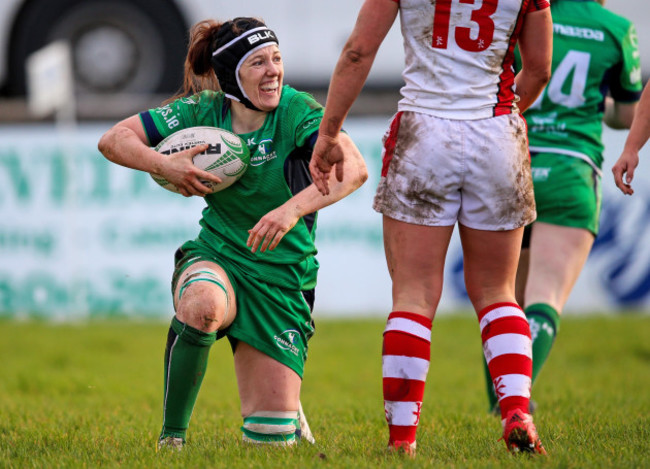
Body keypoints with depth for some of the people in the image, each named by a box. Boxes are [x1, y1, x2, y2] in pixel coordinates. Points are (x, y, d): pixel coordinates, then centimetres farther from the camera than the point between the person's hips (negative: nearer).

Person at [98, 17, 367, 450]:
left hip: (283, 279, 0)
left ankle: (285, 406, 36)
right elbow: (113, 140, -6)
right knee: (201, 305, -41)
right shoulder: (203, 111, -8)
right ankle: (171, 437, -24)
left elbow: (354, 169, -31)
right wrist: (165, 166, -26)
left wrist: (293, 209, -46)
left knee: (271, 439, -3)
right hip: (215, 256, 0)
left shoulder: (297, 111, -16)